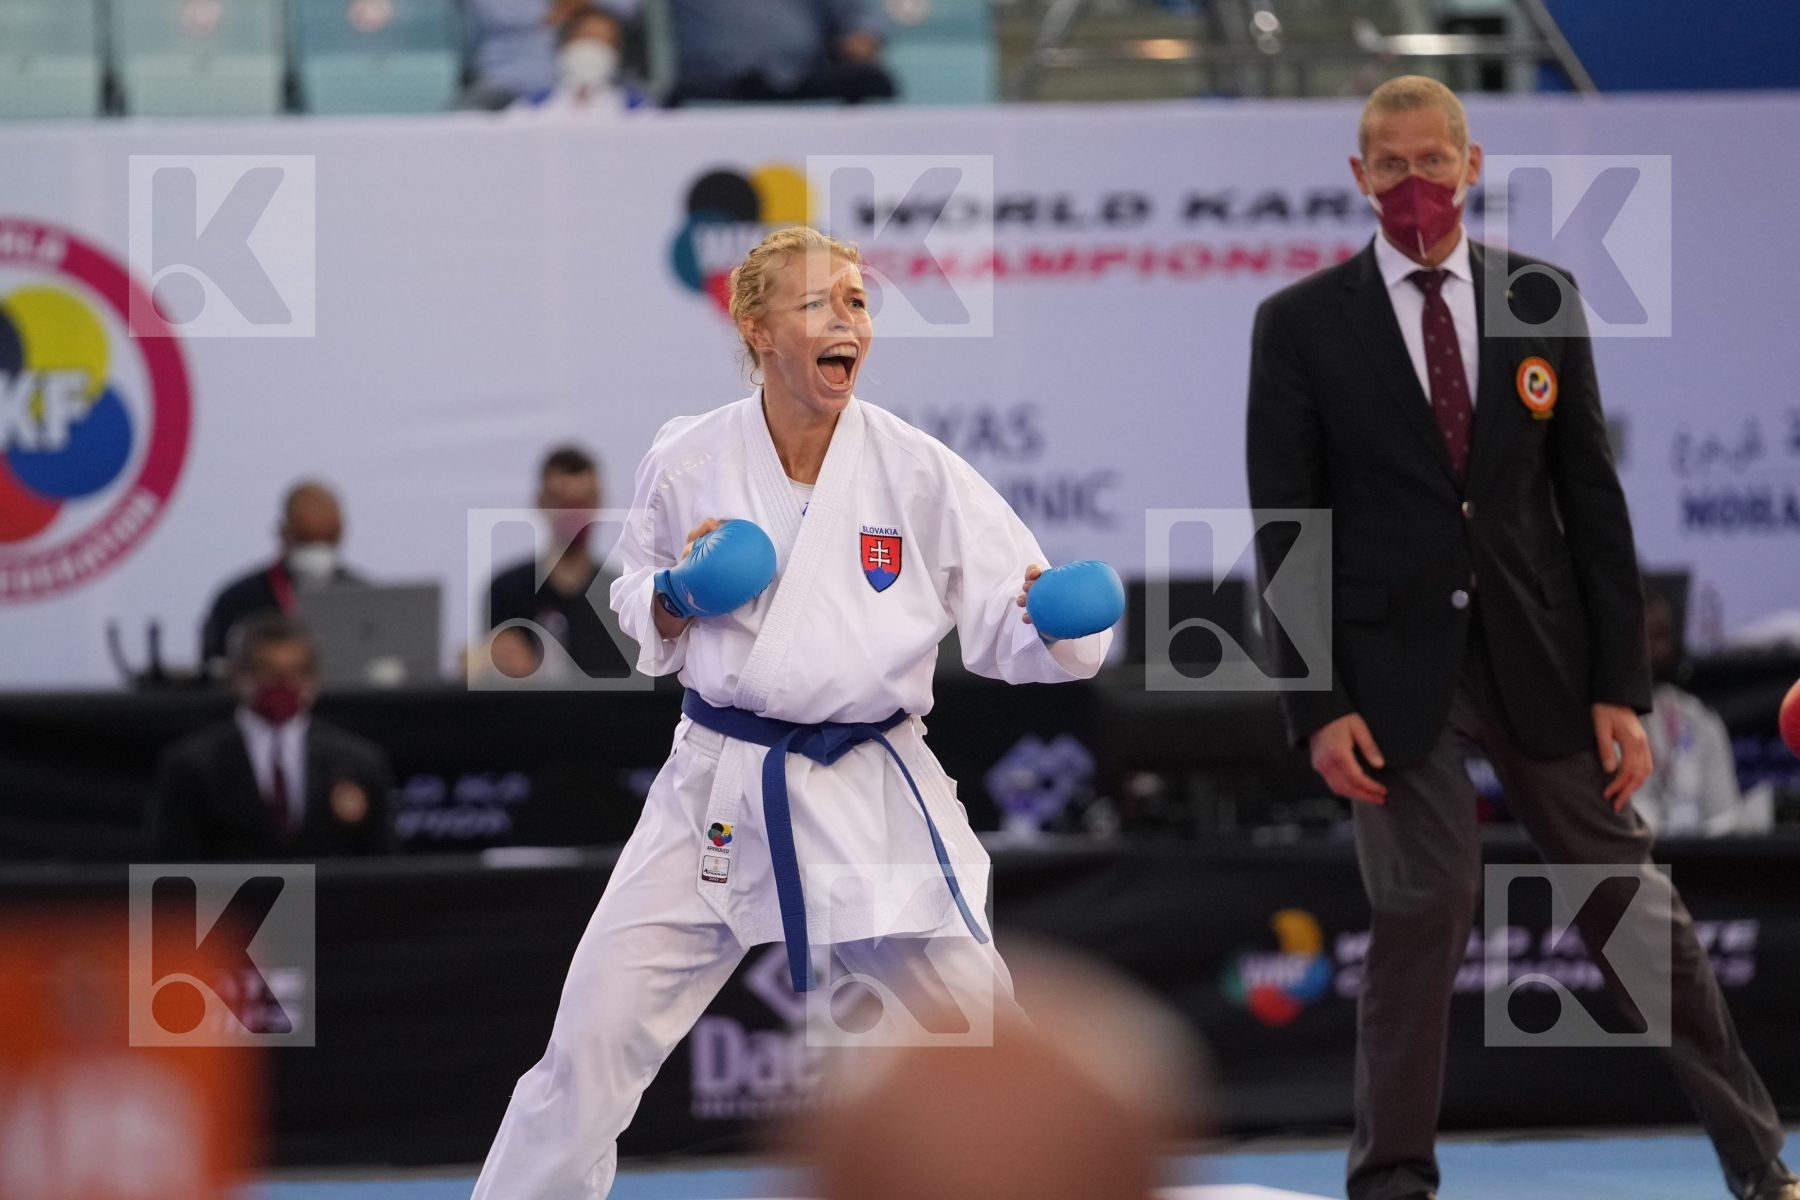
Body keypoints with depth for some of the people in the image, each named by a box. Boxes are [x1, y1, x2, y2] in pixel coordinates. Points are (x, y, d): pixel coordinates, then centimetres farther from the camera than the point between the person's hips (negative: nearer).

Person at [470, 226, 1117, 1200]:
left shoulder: (918, 472, -7)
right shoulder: (688, 461, -3)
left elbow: (1009, 633, -6)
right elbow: (642, 613, 12)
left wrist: (1058, 624, -28)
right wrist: (673, 600, -11)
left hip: (871, 794, -1)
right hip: (716, 788, 1)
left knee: (982, 1023, 2)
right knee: (598, 1028, 0)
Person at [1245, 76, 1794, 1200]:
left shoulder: (1540, 299, 6)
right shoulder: (1303, 324, 0)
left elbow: (1591, 497, 6)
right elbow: (1286, 527, 0)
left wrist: (1621, 685, 1)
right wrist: (1318, 704, -8)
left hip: (1539, 653, 2)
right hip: (1394, 666, -2)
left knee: (1635, 902, 6)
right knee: (1423, 907, -7)